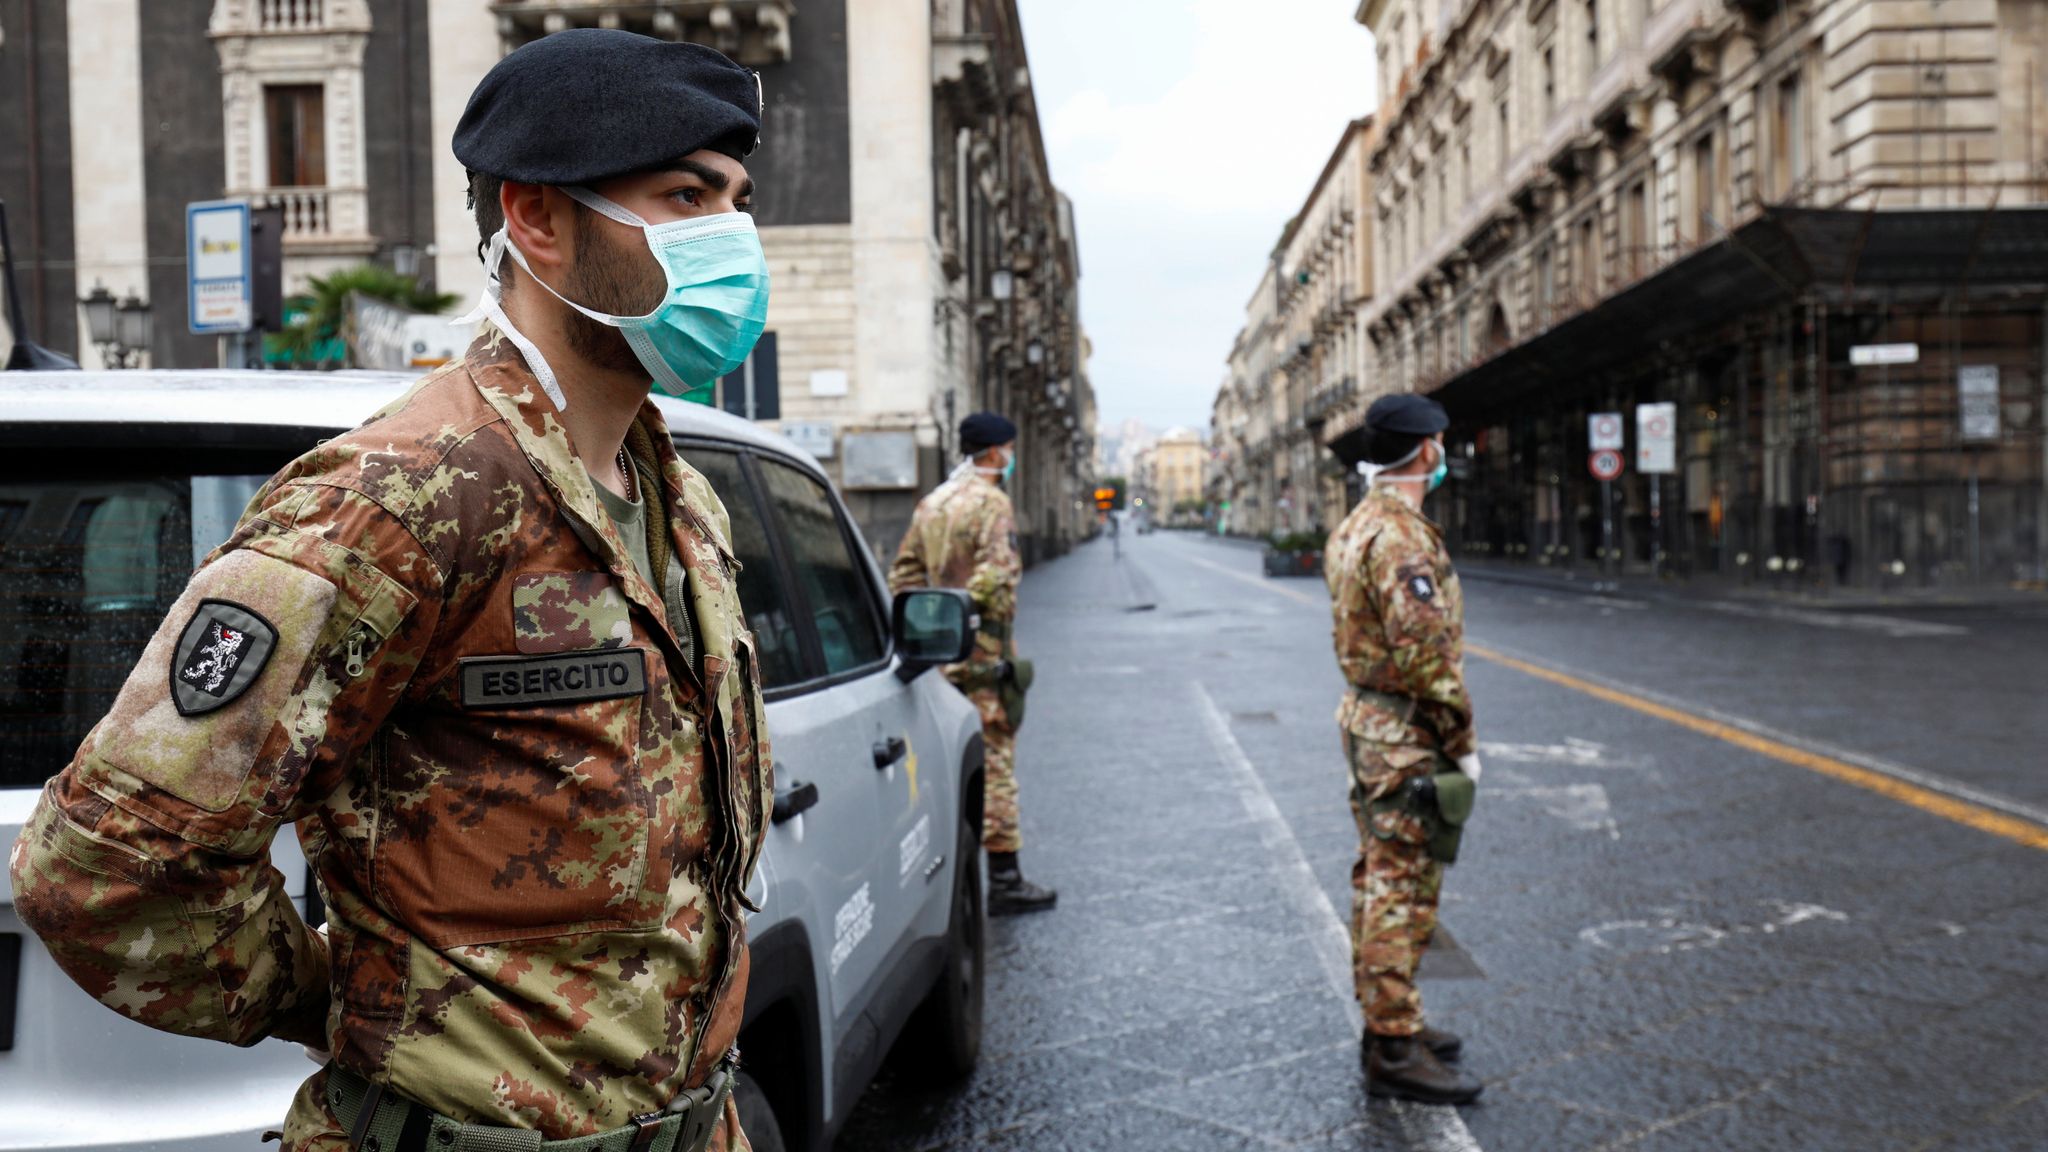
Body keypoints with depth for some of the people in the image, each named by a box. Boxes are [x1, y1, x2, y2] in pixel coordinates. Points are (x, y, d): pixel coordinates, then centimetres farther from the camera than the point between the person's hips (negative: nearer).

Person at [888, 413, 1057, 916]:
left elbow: (904, 573, 16)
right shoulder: (991, 502, -11)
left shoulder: (929, 505, 15)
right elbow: (997, 576, -21)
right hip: (981, 652, -8)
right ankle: (1003, 878, -2)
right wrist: (1001, 638, -16)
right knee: (994, 761, -5)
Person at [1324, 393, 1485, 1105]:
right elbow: (1426, 655, -25)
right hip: (1407, 739, -10)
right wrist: (1462, 742, -15)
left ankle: (1384, 1021, 28)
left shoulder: (1354, 527, 12)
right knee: (1403, 892, -4)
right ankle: (1395, 1052, 4)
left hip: (1366, 721, 10)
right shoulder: (1402, 536, -21)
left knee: (1378, 880, 17)